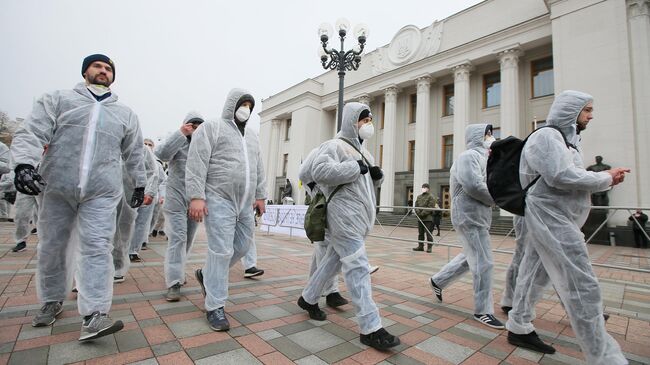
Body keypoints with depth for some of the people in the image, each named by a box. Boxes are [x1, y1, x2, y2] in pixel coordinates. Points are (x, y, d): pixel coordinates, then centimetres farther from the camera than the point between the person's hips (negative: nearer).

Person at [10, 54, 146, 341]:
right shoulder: (58, 99, 10)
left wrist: (140, 185, 20)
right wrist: (24, 163, -22)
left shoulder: (125, 114, 14)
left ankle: (93, 315, -9)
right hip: (56, 187, 1)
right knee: (52, 247, 12)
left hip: (102, 192, 0)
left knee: (97, 249, -8)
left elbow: (134, 153, 18)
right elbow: (32, 132, -4)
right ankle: (52, 301, 32)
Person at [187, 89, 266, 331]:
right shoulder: (211, 128, 0)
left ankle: (206, 274, 36)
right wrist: (196, 196, -17)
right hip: (220, 200, -7)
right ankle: (215, 307, 9)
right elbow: (196, 164, -9)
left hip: (245, 204, 7)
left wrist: (260, 195, 15)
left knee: (242, 246, 12)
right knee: (221, 252, -6)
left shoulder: (252, 137, 20)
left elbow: (259, 170, 21)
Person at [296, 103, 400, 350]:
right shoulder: (334, 145, -7)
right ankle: (370, 328, 0)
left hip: (358, 217, 10)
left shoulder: (362, 150, 23)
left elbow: (369, 181, 28)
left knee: (333, 260, 18)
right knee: (358, 267, -9)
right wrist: (356, 168, -19)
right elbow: (319, 172, -24)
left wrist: (377, 175, 4)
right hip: (343, 216, -10)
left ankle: (308, 299, 36)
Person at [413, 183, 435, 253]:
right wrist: (418, 212, -6)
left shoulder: (431, 197, -4)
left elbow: (430, 208, -13)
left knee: (428, 234, -3)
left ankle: (429, 247, 5)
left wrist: (423, 213, -17)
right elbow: (416, 205, 12)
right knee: (420, 233, 12)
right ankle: (420, 246, 20)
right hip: (420, 218, 6)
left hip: (428, 218, -6)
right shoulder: (419, 196, 16)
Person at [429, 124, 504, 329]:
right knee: (483, 263, -4)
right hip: (470, 217, -11)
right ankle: (483, 311, 10)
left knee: (469, 258, 20)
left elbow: (488, 183, 17)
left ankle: (438, 281, 34)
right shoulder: (470, 156, -13)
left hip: (477, 217, 11)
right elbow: (473, 185, -26)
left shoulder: (480, 158, 21)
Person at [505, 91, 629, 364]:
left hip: (555, 219, 10)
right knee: (582, 285, -8)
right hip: (550, 218, -10)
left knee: (533, 275, 13)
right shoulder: (546, 136, -11)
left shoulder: (565, 139, 20)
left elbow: (571, 177, 19)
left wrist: (605, 177, 5)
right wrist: (606, 179, -9)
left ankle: (519, 329, 24)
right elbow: (561, 176, -22)